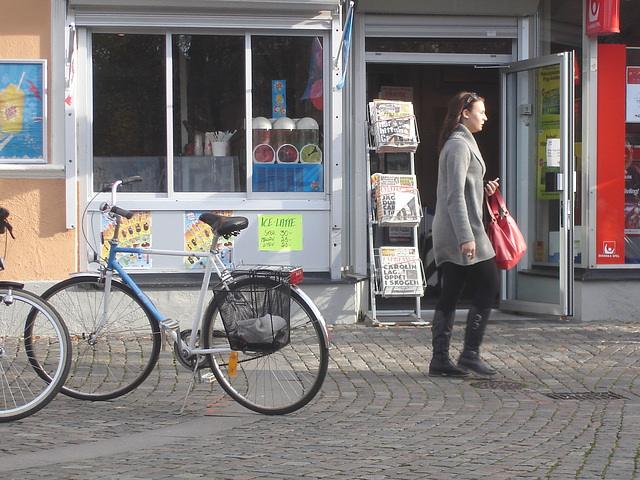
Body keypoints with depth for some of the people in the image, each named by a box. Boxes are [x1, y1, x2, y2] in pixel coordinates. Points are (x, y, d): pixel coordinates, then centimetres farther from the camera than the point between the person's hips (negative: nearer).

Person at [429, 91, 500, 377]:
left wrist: (484, 189, 11)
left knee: (450, 294, 7)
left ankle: (440, 358, 6)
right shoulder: (459, 145, -12)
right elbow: (455, 196, -19)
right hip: (460, 228, -10)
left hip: (448, 234, 10)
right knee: (488, 285, -6)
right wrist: (466, 236, -24)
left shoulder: (460, 143, 20)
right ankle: (470, 354, -6)